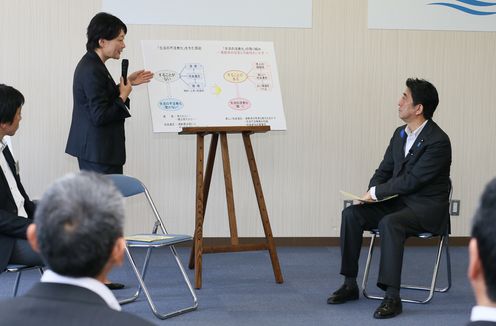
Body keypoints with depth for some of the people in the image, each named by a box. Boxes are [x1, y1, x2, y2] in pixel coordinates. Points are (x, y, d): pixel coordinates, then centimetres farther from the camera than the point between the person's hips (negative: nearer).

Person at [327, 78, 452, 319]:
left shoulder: (438, 141, -17)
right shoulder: (400, 134, 10)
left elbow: (412, 179, -21)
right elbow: (385, 169, 15)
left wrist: (377, 192, -14)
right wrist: (372, 193, -5)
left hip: (426, 208, -8)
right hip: (397, 201, 8)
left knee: (389, 223, -36)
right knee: (351, 214, -13)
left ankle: (392, 297, -35)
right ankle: (350, 285, -6)